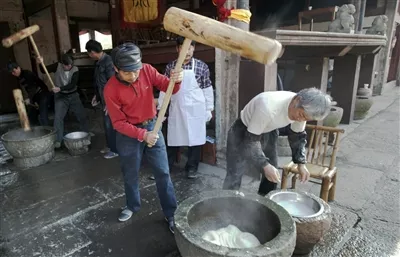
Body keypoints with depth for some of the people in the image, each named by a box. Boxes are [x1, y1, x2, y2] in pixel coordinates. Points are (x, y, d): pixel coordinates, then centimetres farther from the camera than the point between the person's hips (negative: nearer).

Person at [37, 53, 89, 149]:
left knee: (82, 116, 5)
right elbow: (44, 70, -14)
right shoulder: (57, 66, -9)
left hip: (73, 95, 0)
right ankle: (58, 140, 1)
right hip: (60, 96, 0)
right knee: (58, 117, -8)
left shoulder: (75, 70, -12)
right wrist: (41, 63, -34)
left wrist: (60, 88, -35)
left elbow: (72, 85, -23)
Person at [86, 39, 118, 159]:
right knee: (107, 124, 17)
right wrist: (96, 95, 21)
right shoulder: (99, 62, 10)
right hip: (104, 99, 9)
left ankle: (115, 150, 13)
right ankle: (110, 146, 31)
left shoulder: (108, 61, -19)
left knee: (111, 125, 0)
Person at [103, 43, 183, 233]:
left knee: (163, 173, 5)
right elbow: (119, 123, -15)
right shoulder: (111, 89, -18)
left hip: (152, 126, 2)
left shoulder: (147, 70, -11)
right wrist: (143, 135, -26)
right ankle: (132, 206, 43)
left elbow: (167, 88, -10)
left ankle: (171, 214, 20)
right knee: (130, 174, 17)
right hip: (128, 134, -1)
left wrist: (176, 81, -34)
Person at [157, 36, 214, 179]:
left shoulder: (201, 66, -4)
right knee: (173, 137, 11)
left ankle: (192, 167, 25)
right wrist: (160, 107, 4)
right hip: (176, 109, 2)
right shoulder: (170, 66, 1)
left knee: (195, 138, 8)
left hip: (195, 109, -1)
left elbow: (207, 88, 0)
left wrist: (209, 109, -1)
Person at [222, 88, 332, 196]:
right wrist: (265, 165, -38)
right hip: (243, 132, -6)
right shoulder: (268, 107, -40)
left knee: (272, 177, 7)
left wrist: (301, 163, -9)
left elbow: (298, 136, 0)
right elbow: (251, 139, -32)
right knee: (235, 176, -9)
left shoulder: (302, 110, -17)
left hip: (268, 133, 6)